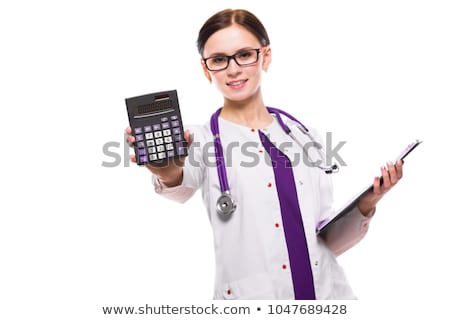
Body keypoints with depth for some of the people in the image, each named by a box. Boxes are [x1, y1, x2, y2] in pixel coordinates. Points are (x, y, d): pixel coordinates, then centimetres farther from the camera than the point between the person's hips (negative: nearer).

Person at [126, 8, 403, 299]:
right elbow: (182, 190, -26)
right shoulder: (200, 141, -2)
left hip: (328, 291, 3)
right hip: (250, 293, -3)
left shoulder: (305, 136, 7)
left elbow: (329, 241, 10)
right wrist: (169, 175, -45)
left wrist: (365, 207, -6)